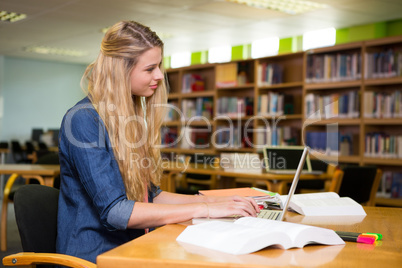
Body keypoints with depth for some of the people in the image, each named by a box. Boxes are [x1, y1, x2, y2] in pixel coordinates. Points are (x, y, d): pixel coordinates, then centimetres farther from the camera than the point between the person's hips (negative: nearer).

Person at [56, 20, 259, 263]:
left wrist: (213, 201, 5)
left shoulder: (135, 116, 13)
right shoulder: (83, 120, -13)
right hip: (96, 255, -7)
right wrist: (204, 209, -19)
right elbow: (114, 212, -20)